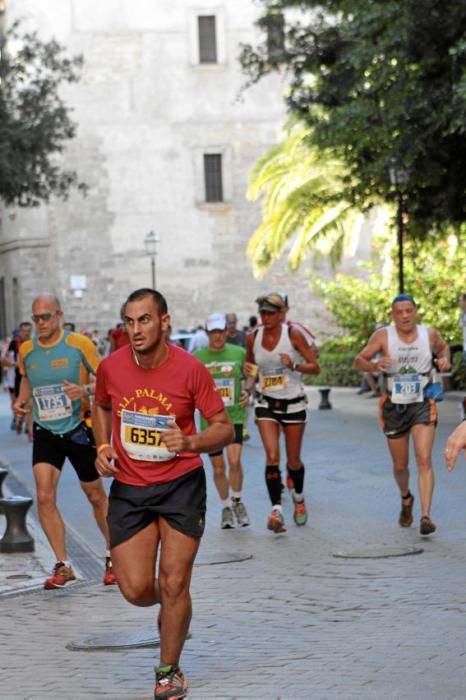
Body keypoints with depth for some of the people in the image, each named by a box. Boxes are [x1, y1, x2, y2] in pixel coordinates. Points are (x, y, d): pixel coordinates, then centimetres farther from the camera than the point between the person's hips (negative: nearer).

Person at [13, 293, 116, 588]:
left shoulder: (79, 344, -11)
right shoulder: (26, 350, 1)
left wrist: (85, 390, -27)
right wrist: (22, 400, 2)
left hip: (78, 429, -3)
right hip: (45, 433, 3)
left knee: (96, 495, 11)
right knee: (44, 496, -13)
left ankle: (114, 556, 29)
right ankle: (63, 566, -6)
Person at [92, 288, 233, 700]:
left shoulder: (191, 370, -14)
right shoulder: (111, 367, -5)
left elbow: (225, 429, -7)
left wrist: (190, 443, -27)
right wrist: (103, 446, 1)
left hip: (181, 484, -2)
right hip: (129, 488, 2)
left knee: (174, 583, -6)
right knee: (135, 589, -4)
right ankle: (171, 605, 33)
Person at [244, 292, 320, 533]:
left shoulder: (293, 335, -11)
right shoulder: (253, 338, -2)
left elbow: (315, 367, -10)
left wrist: (294, 365, -28)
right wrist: (249, 380, -6)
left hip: (293, 402, -1)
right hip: (266, 402, 1)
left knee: (293, 461, 9)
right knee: (272, 456, -16)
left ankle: (299, 498, 39)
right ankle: (276, 511, -19)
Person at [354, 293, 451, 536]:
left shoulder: (429, 334, -4)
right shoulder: (383, 336, -11)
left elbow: (443, 347, 18)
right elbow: (359, 361, -10)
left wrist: (444, 359, -4)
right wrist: (374, 365, -31)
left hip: (423, 405, 0)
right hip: (394, 407, 0)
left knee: (424, 460, -17)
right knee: (400, 466, 13)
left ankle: (425, 516, -20)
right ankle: (406, 499, 44)